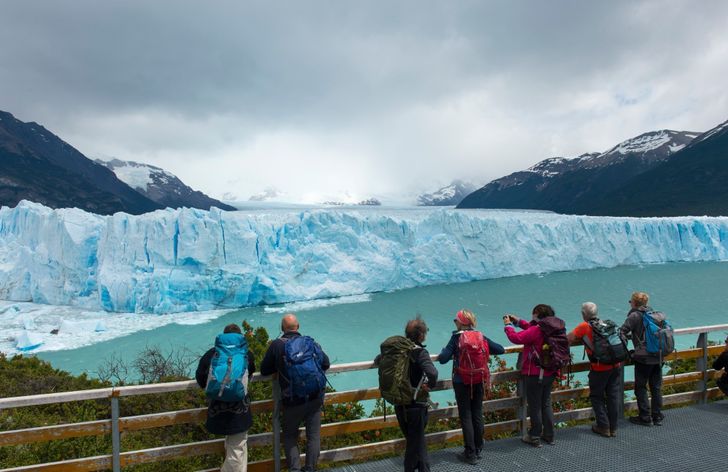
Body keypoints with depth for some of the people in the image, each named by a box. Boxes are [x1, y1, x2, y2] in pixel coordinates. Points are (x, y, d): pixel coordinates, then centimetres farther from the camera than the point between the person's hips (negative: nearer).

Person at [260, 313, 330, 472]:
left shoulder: (277, 345, -5)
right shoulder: (311, 342, 2)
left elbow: (264, 371, 3)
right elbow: (326, 364, 8)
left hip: (293, 401, -2)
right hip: (315, 398, 2)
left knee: (290, 436, 16)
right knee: (314, 435, 14)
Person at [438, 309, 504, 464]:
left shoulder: (456, 338, -14)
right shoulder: (481, 336, -2)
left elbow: (443, 358, -19)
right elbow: (501, 350, 1)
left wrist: (443, 351, 2)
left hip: (462, 382, -4)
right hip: (479, 381, 4)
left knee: (466, 417, 5)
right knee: (477, 414, 15)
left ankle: (470, 454, 10)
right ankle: (478, 449, 27)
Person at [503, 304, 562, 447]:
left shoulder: (536, 330, -23)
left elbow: (516, 338, -21)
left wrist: (508, 325, -6)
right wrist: (518, 321, 18)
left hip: (534, 374, -8)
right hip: (550, 373, 8)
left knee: (534, 406, 5)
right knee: (546, 404, 19)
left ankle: (535, 437, 15)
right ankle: (549, 435, 28)